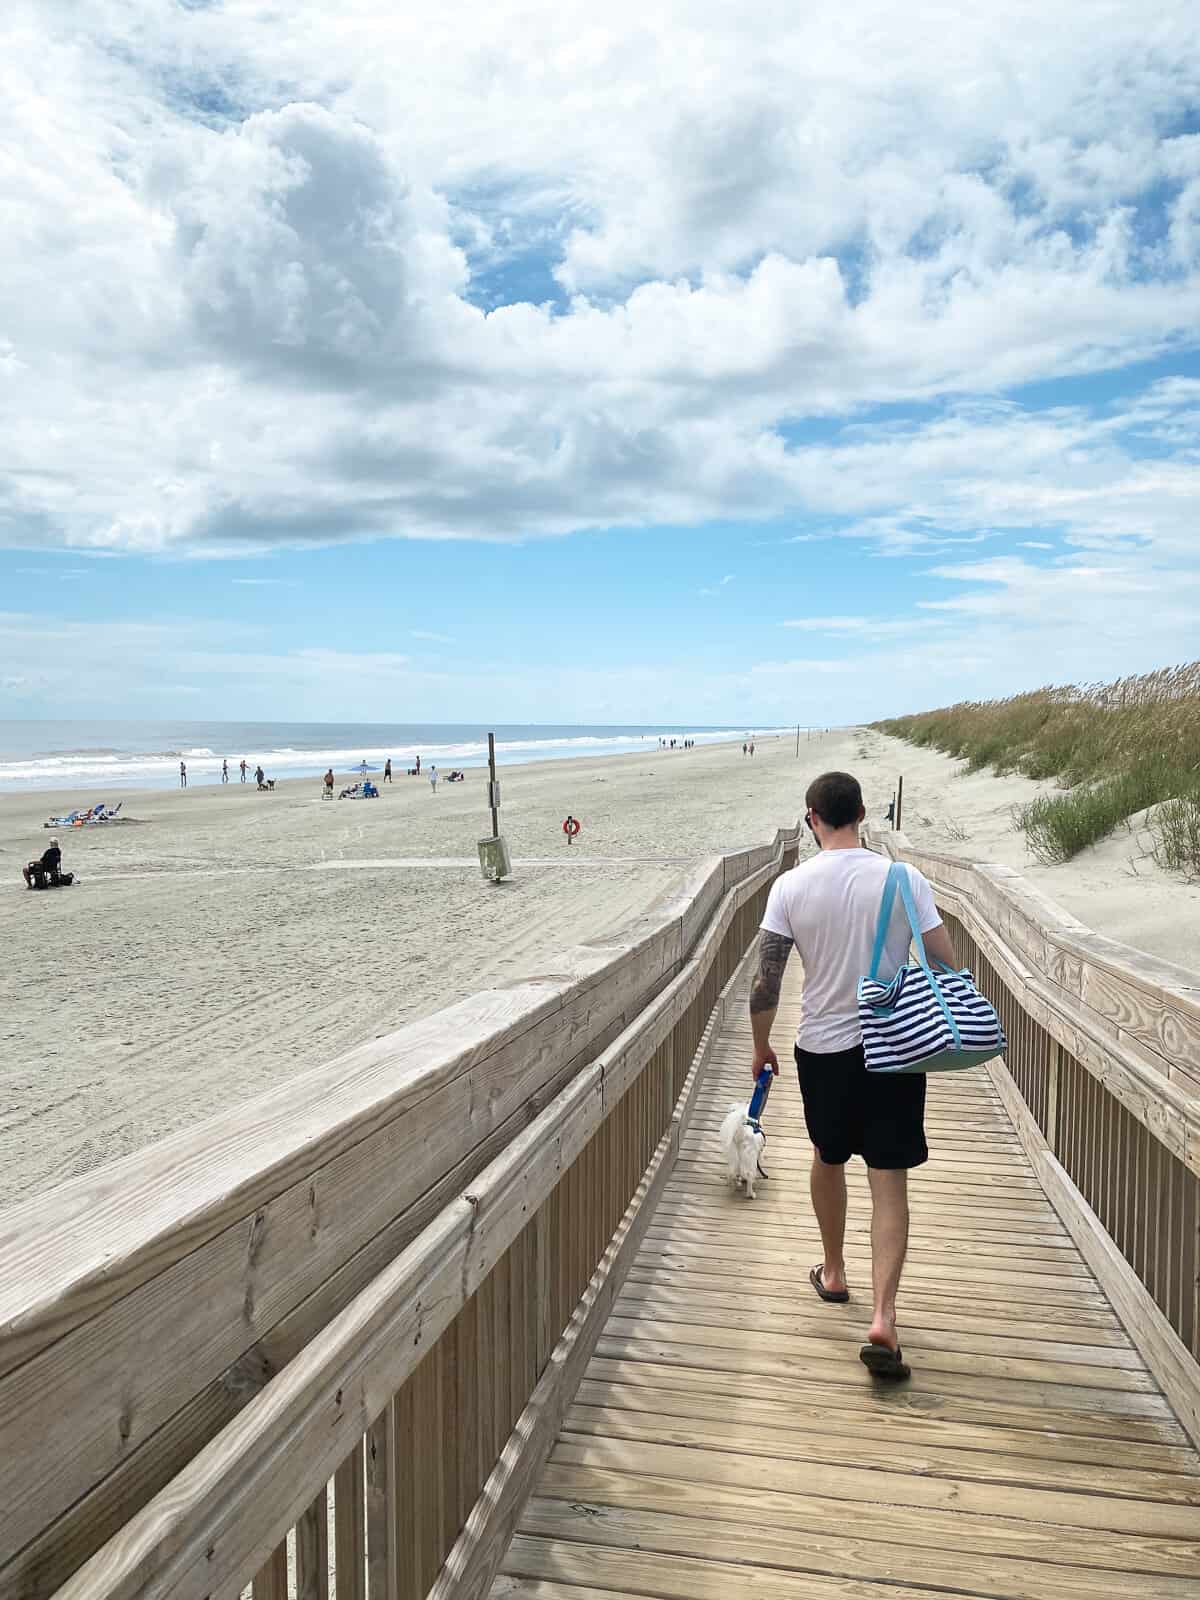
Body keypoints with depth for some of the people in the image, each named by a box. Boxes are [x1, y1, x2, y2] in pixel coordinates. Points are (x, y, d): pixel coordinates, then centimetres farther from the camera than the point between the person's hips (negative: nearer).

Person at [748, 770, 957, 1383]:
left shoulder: (791, 886, -9)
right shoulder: (905, 880, -9)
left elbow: (765, 981, -7)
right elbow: (948, 970, -6)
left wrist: (761, 1048, 8)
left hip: (823, 1048, 1)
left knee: (828, 1158, 23)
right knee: (889, 1183, 5)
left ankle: (833, 1272, 41)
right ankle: (883, 1318, -4)